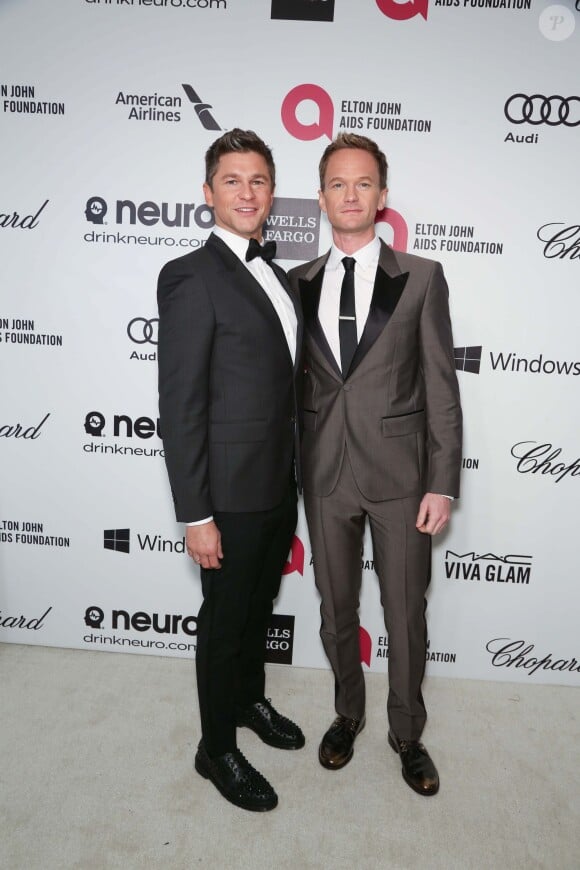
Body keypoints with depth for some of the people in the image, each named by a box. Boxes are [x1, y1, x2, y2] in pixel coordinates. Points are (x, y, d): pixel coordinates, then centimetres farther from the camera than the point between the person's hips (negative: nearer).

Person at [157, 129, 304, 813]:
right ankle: (216, 750, 33)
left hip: (280, 484, 8)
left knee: (259, 606, 24)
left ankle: (249, 700, 48)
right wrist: (196, 515, -19)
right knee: (225, 621, 10)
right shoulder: (190, 277, -16)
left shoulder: (274, 273, 10)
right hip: (231, 491, -8)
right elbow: (180, 408, -19)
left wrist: (292, 474, 15)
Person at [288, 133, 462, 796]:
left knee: (405, 615, 11)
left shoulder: (421, 278, -1)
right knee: (336, 609, 17)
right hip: (325, 473, 3)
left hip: (399, 473, -2)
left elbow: (441, 387, -3)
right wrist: (294, 469, 5)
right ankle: (348, 712, 42)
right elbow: (297, 380, 8)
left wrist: (442, 484, -8)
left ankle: (406, 732, 36)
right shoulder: (300, 283, 6)